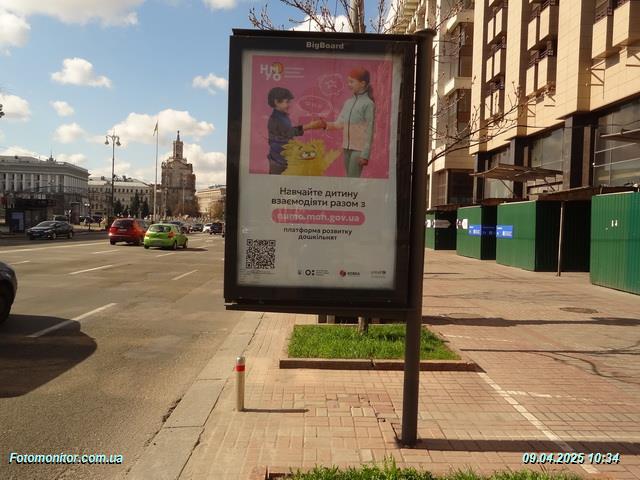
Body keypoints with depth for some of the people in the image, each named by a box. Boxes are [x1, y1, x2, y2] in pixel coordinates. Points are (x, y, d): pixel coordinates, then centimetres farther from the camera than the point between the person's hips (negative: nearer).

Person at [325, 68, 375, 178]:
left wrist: (365, 154, -13)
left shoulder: (368, 104, -7)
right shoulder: (348, 102, 12)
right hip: (347, 147, 7)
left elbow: (369, 130, -9)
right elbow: (340, 123, 11)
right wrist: (326, 124, -8)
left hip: (359, 149, -7)